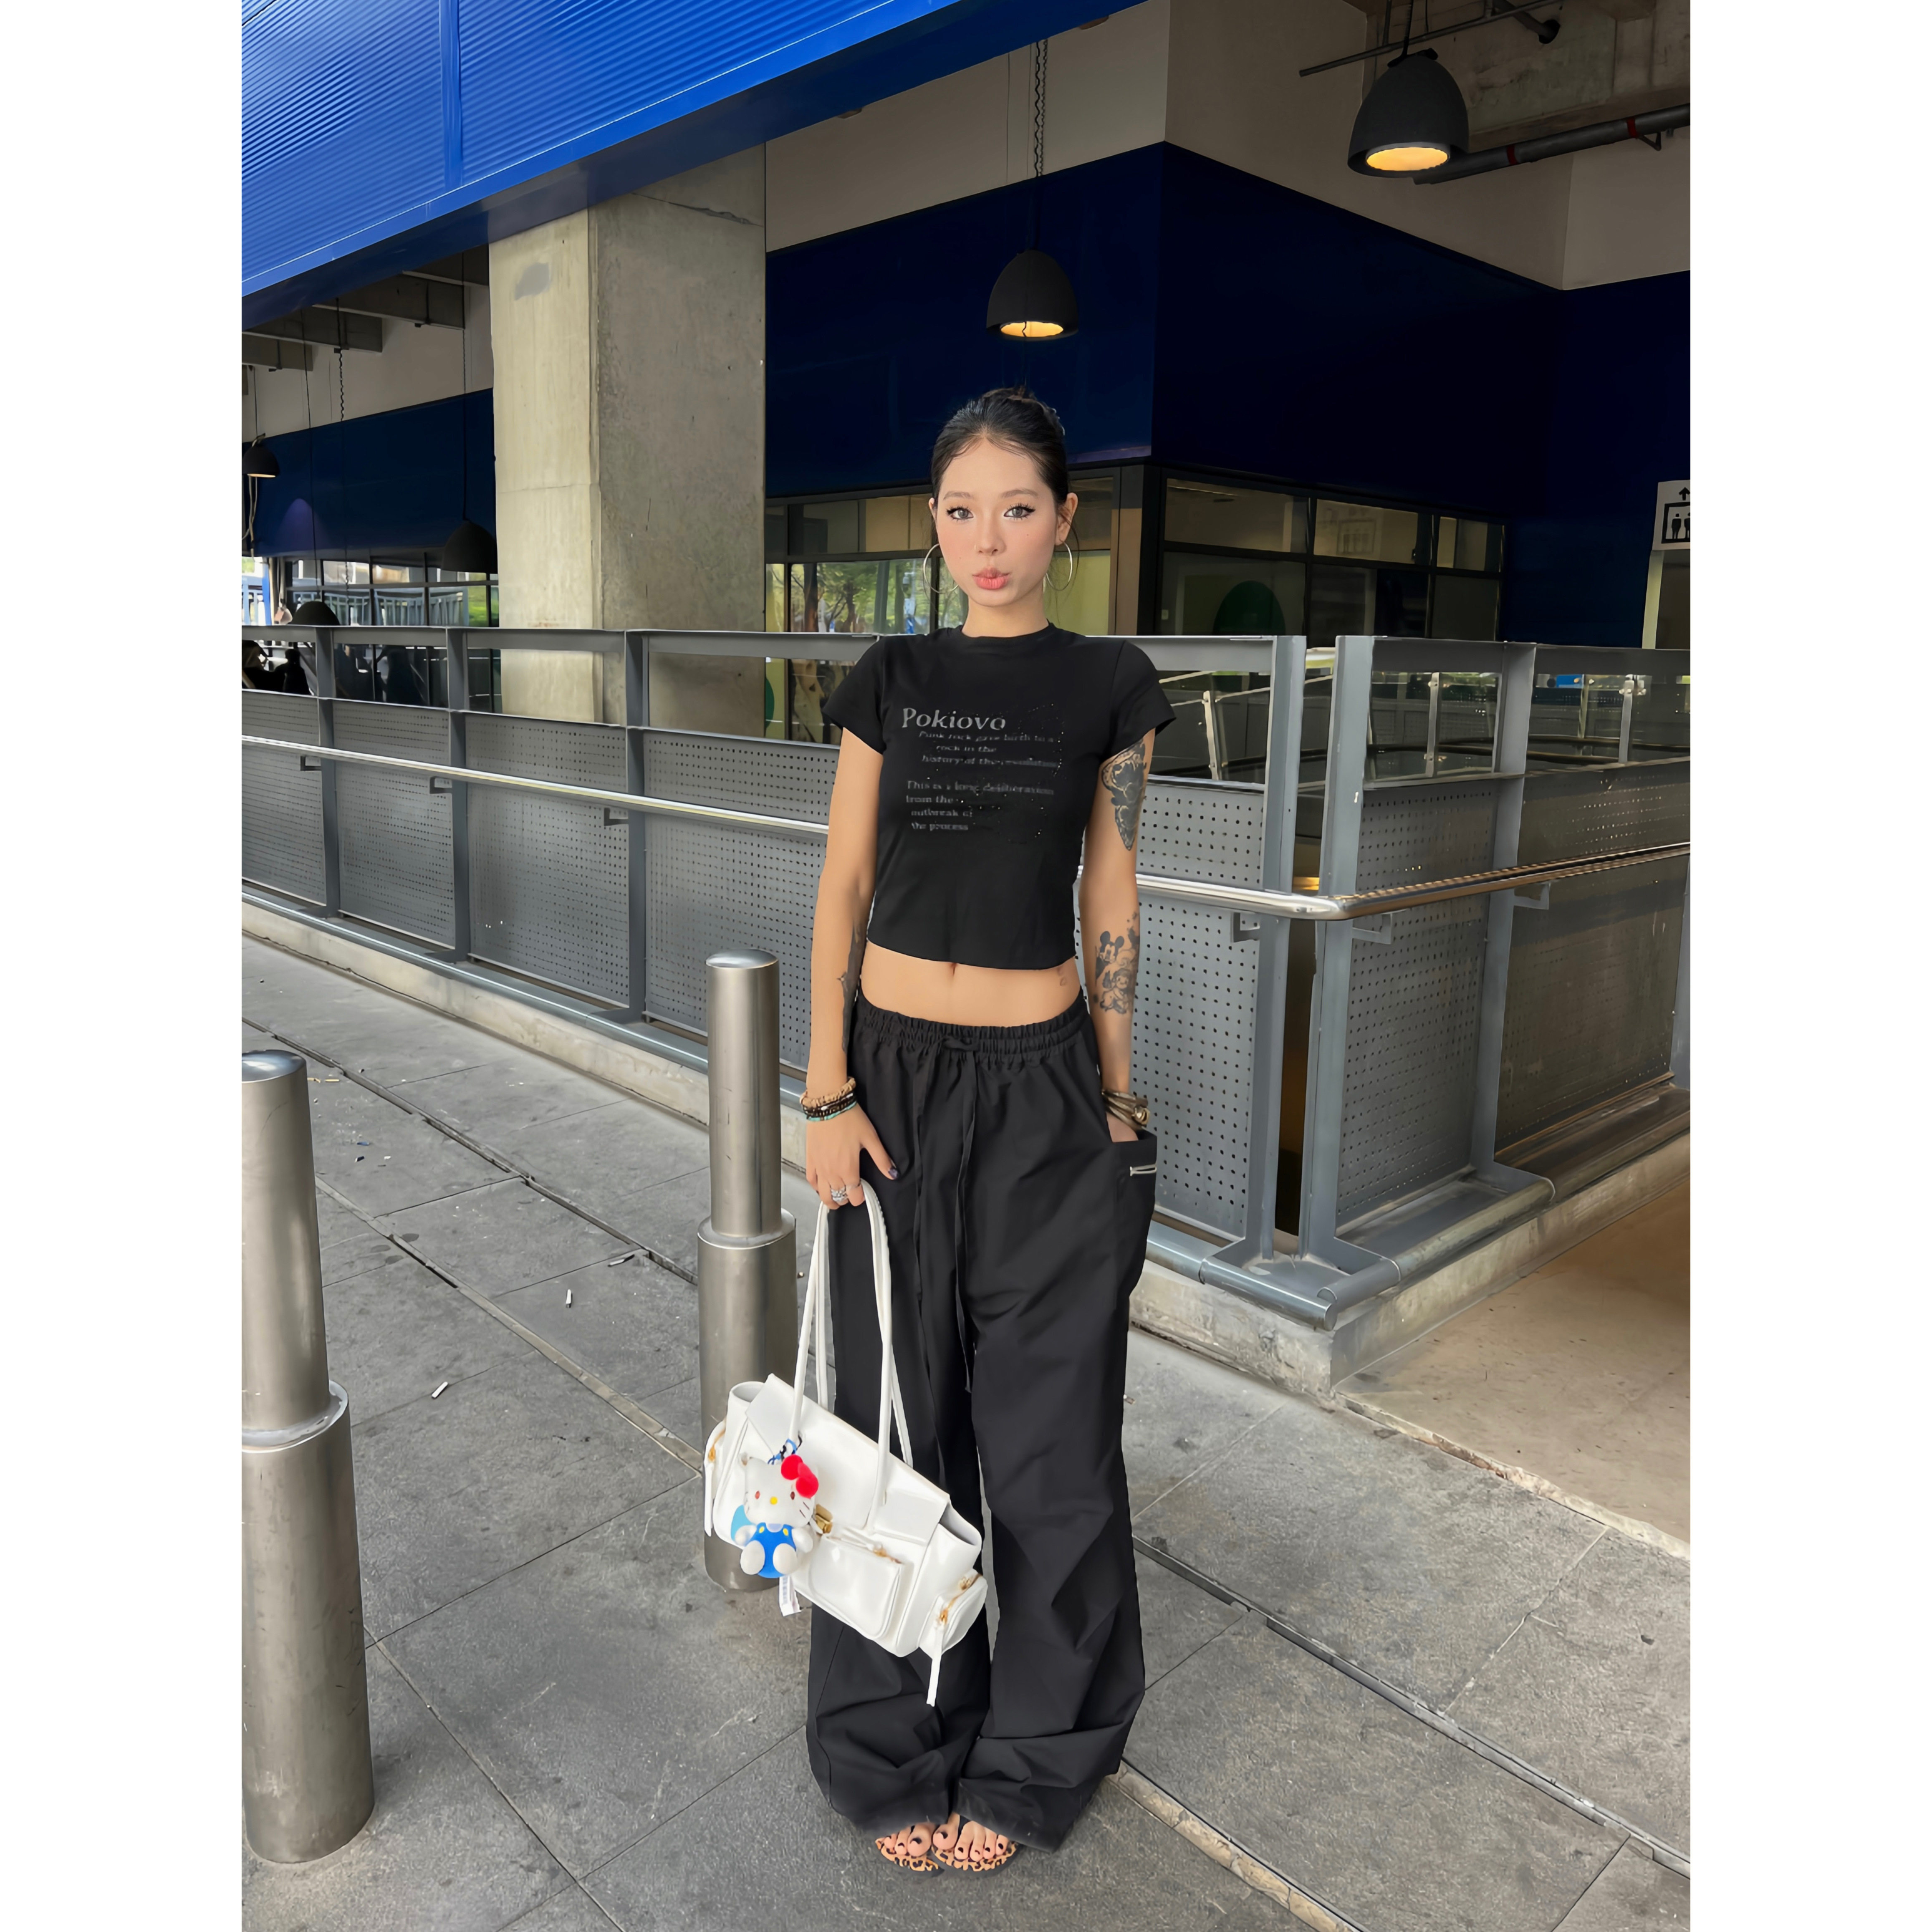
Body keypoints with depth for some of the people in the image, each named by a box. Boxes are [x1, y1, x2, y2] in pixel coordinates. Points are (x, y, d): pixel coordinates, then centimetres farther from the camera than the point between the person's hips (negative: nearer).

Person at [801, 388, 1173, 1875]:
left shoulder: (1109, 685, 1)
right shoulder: (889, 680, 3)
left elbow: (1113, 901, 3)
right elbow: (842, 892, 2)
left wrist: (1121, 1096, 2)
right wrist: (828, 1094, -5)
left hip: (1041, 1086, -1)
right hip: (896, 1075, 1)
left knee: (1046, 1432, 9)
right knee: (900, 1415, 12)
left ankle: (1027, 1760, 33)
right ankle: (898, 1742, 34)